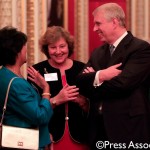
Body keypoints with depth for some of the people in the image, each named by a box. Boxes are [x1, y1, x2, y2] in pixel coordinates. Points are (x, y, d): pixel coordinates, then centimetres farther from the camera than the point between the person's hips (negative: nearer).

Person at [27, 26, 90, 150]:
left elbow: (92, 108, 5)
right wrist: (56, 100, -20)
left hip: (79, 138, 2)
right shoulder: (37, 71, -3)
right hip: (49, 138, -2)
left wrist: (82, 101, -14)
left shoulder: (81, 69, 3)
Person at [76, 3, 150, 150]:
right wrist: (99, 76, -17)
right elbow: (80, 82, 3)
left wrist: (93, 81, -4)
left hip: (127, 129, -6)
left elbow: (122, 83, -20)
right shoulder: (98, 53, 14)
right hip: (99, 130, 6)